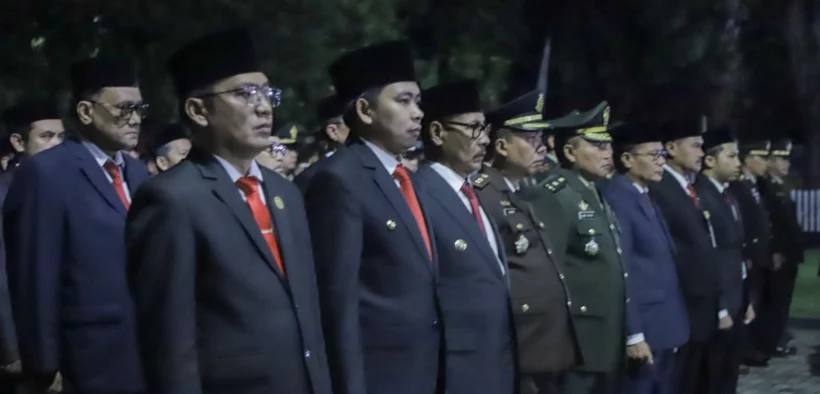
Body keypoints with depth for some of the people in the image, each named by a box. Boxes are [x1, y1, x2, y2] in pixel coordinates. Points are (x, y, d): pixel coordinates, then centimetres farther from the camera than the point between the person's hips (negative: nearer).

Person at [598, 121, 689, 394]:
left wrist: (672, 329, 13)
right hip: (642, 333, -9)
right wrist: (634, 335, -20)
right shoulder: (615, 198, -14)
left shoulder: (646, 198, 16)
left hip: (663, 329, 9)